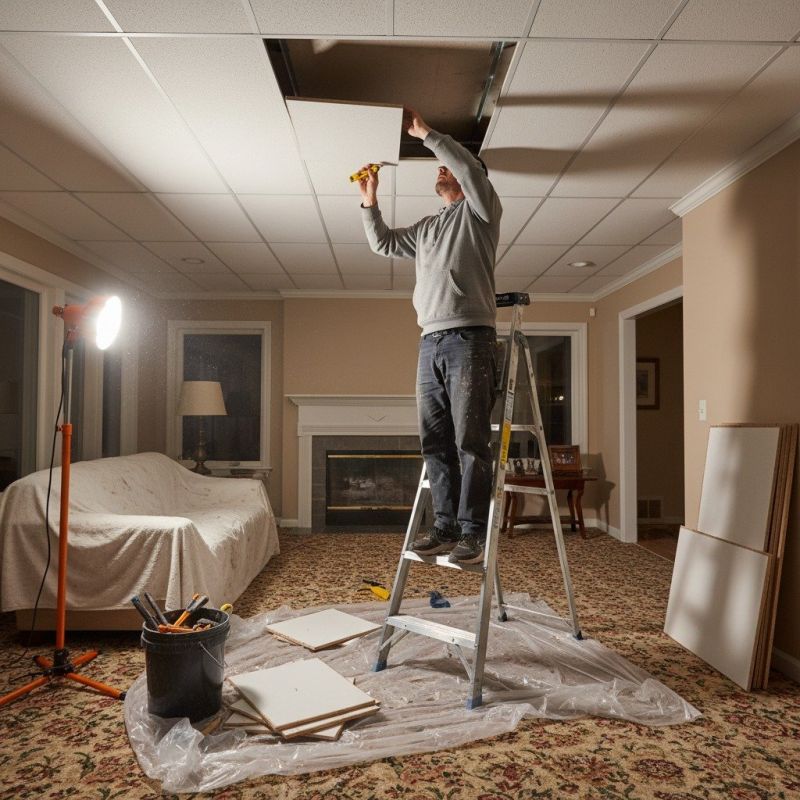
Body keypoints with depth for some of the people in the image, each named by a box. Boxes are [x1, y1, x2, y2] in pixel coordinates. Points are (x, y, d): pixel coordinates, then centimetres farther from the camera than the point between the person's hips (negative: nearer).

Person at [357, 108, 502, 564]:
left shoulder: (480, 210, 9)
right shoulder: (427, 228, 29)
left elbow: (471, 169, -9)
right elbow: (383, 243, 35)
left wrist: (425, 134, -1)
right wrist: (370, 202, 25)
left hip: (470, 338, -7)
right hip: (431, 342, 7)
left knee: (471, 440, -9)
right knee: (435, 441, 4)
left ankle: (472, 531, -4)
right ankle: (446, 525, 10)